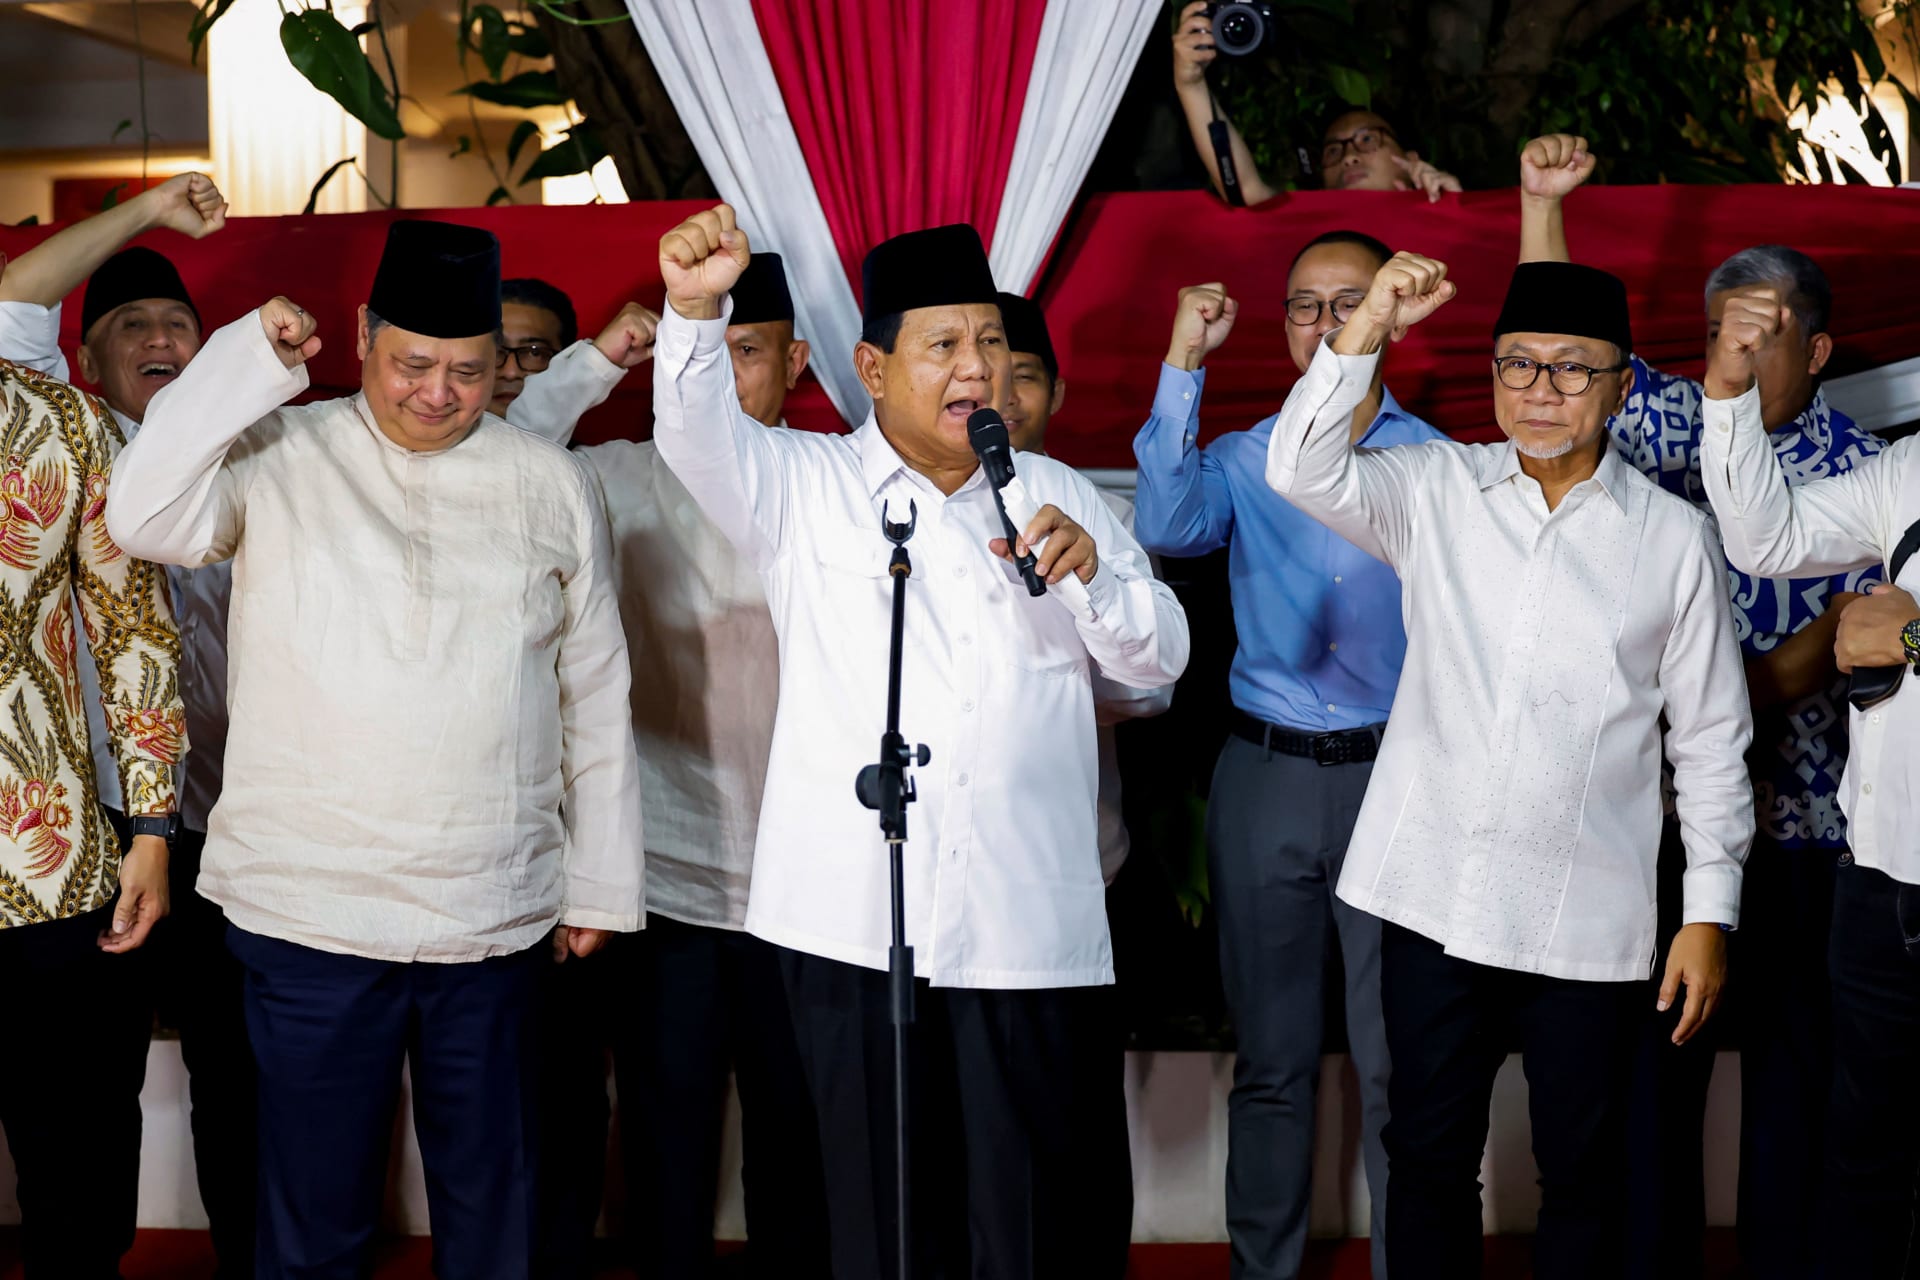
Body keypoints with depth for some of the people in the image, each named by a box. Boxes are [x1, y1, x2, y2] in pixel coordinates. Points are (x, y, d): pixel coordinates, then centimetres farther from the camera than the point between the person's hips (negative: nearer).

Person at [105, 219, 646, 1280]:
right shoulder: (279, 457, 2)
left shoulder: (552, 487, 6)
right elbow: (143, 517, -15)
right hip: (310, 913, -1)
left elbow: (597, 698, 9)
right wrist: (246, 360, -14)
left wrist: (601, 886, 9)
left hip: (497, 917, 2)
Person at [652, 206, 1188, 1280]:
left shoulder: (1059, 497, 16)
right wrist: (697, 309, -30)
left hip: (1030, 926, 2)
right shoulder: (804, 488, 8)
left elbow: (1160, 659, 13)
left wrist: (1090, 574, -8)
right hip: (855, 925, -2)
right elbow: (699, 433, -11)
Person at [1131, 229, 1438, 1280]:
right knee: (1271, 1060, 11)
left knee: (1398, 1063, 3)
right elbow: (1166, 526, -14)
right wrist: (1183, 365, -13)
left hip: (1393, 771, -1)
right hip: (1264, 771, 1)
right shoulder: (1243, 459, 7)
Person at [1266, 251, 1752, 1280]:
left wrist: (1710, 913, 2)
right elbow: (1302, 472, -9)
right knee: (1428, 1154, 11)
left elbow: (1711, 739, 5)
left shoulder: (1675, 539, 2)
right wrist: (1369, 327, -18)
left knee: (1581, 1167, 10)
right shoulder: (1435, 491, 5)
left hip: (1588, 917, -1)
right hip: (1434, 895, 1)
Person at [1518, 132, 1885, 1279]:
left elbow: (1853, 622, -10)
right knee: (1654, 1046, 8)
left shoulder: (1859, 467, -1)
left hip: (1796, 796, -2)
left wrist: (1740, 700, -23)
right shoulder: (1679, 423, 7)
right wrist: (1543, 202, -6)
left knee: (1792, 1052, 5)